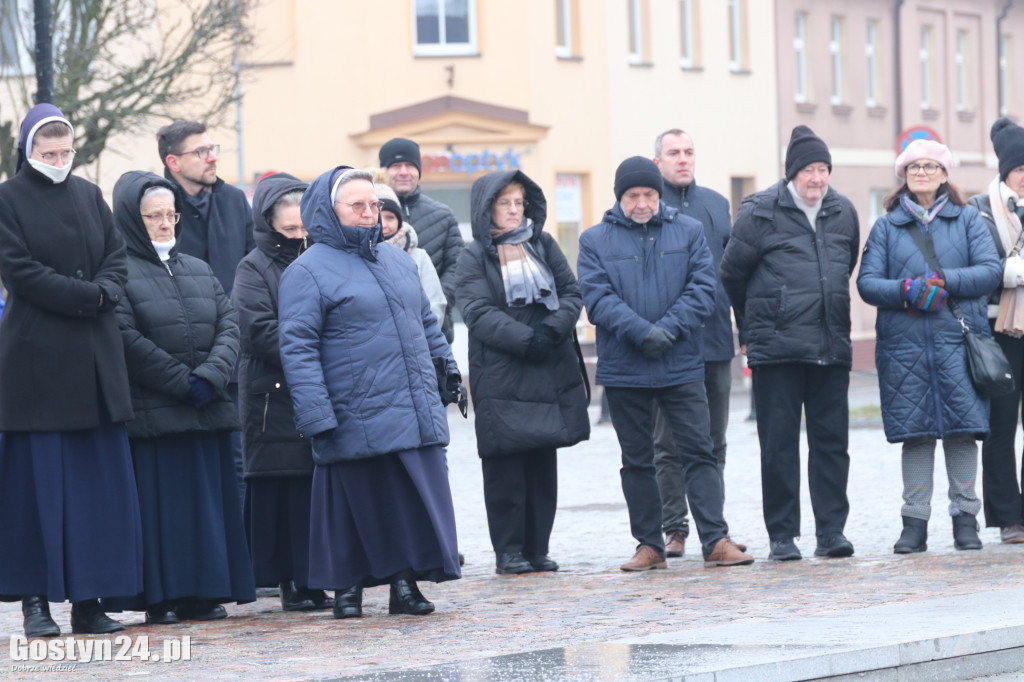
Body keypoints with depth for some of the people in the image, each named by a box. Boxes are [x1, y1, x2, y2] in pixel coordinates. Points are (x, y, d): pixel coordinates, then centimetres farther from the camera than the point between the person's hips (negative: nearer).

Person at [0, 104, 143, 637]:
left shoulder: (89, 197, 14)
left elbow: (117, 258, 9)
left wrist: (101, 293, -11)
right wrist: (87, 294, -14)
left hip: (95, 354, 5)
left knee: (99, 481, 2)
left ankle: (88, 599, 6)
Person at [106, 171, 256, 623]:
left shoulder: (199, 271, 17)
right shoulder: (120, 273, -4)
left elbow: (229, 326, 7)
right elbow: (128, 340, -14)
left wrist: (210, 377, -11)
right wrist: (183, 383, -15)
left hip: (207, 411, 6)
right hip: (149, 412, -6)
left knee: (208, 498, 6)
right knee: (158, 502, -5)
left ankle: (204, 593, 11)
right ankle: (160, 598, -1)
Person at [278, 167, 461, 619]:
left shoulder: (397, 260, 17)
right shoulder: (309, 271, -5)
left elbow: (427, 322, 27)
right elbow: (297, 346, -11)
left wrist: (447, 366, 20)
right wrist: (316, 416, -17)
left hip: (416, 411, 6)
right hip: (358, 423, -6)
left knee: (415, 499, 2)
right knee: (356, 504, -1)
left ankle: (406, 582, 10)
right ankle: (347, 588, 11)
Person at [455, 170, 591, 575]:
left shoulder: (543, 245, 12)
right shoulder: (473, 257, 0)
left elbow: (572, 295, 7)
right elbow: (479, 313, -10)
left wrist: (552, 330, -12)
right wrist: (525, 339, -21)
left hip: (550, 370, 4)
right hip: (499, 374, -4)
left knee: (544, 463, 6)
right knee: (506, 463, -4)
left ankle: (537, 548, 12)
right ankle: (508, 550, 2)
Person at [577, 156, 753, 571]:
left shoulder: (689, 232, 6)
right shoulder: (595, 241, 3)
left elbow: (703, 288, -2)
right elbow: (598, 298, -8)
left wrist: (668, 329, -15)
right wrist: (642, 331, -20)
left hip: (682, 366, 0)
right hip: (623, 371, 0)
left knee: (699, 452, -5)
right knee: (636, 460, 7)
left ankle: (715, 540, -7)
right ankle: (649, 545, 14)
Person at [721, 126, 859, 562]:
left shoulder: (843, 213, 10)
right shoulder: (762, 212, -4)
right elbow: (732, 273, 4)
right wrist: (757, 321, 13)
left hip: (832, 346, 4)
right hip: (776, 347, -4)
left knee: (832, 440, 4)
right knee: (779, 444, 0)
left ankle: (832, 529, 9)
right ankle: (782, 535, 5)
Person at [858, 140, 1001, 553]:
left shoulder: (968, 220, 10)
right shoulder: (886, 227, 12)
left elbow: (990, 271, 0)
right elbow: (866, 282, 4)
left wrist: (943, 281, -13)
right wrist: (907, 290, -14)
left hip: (958, 338, -1)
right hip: (904, 344, 1)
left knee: (962, 429, -3)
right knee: (915, 432, 0)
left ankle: (965, 518, 5)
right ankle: (915, 523, 4)